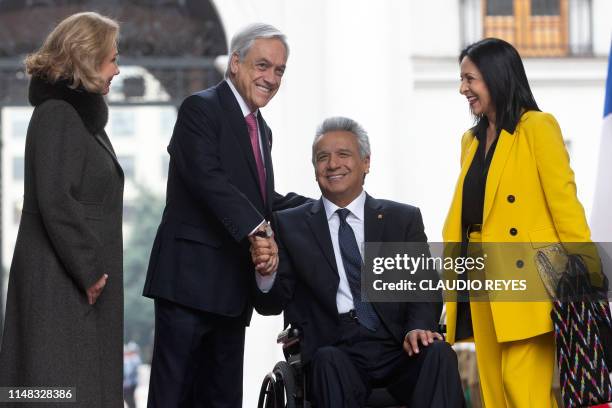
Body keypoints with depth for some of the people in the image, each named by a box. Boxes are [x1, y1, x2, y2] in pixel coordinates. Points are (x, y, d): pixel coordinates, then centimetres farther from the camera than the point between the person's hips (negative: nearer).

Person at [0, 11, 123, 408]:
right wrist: (89, 270, -17)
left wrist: (96, 269, 12)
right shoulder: (57, 114, -13)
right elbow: (55, 202, -20)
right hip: (61, 283, -9)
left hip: (84, 277, 9)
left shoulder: (81, 113, 16)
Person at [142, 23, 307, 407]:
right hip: (191, 278, -9)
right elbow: (207, 178, -21)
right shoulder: (200, 109, -7)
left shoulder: (261, 129, 21)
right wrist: (257, 229, -31)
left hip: (233, 288, 9)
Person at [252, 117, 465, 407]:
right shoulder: (291, 225, 13)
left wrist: (418, 328, -15)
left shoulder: (404, 219, 14)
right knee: (329, 361, -35)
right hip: (333, 349, -1)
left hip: (398, 347, 1)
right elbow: (271, 305, 10)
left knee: (437, 353, -30)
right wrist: (266, 273, -13)